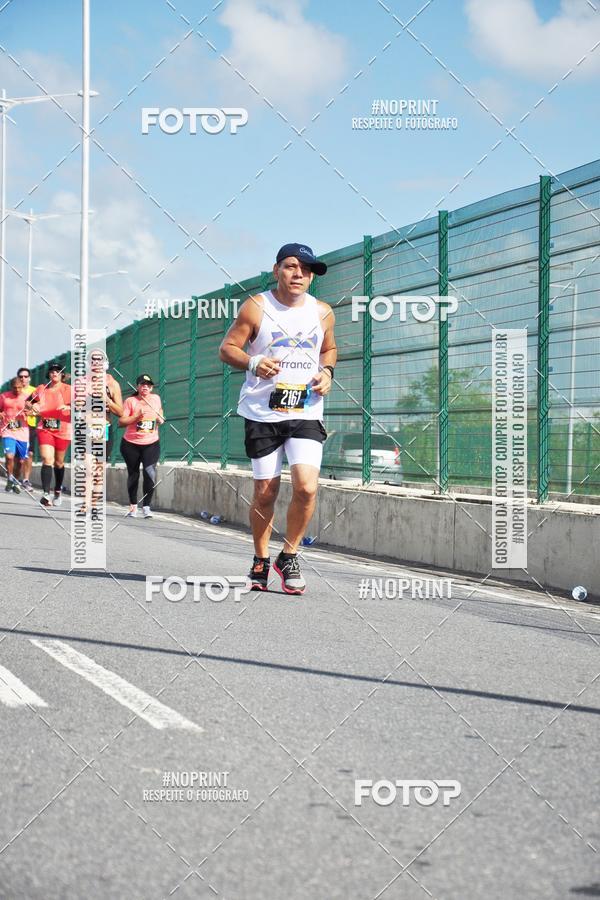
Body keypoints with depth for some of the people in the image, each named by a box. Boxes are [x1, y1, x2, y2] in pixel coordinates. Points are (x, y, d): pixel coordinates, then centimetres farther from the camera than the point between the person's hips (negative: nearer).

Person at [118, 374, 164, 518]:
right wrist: (137, 416, -21)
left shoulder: (156, 398, 5)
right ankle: (133, 506, 25)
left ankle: (146, 506, -9)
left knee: (150, 473, -16)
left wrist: (160, 419, 6)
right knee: (133, 475, 10)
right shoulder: (131, 401, -6)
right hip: (131, 444, -1)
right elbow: (121, 421, -11)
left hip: (151, 444, 1)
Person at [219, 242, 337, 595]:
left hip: (306, 412, 2)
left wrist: (327, 372, 3)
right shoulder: (256, 307, -2)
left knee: (307, 487, -15)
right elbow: (227, 348, 1)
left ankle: (289, 556, 7)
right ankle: (261, 562, 23)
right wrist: (253, 363, -18)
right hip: (262, 412, -1)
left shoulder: (323, 312, 7)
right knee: (265, 491, 3)